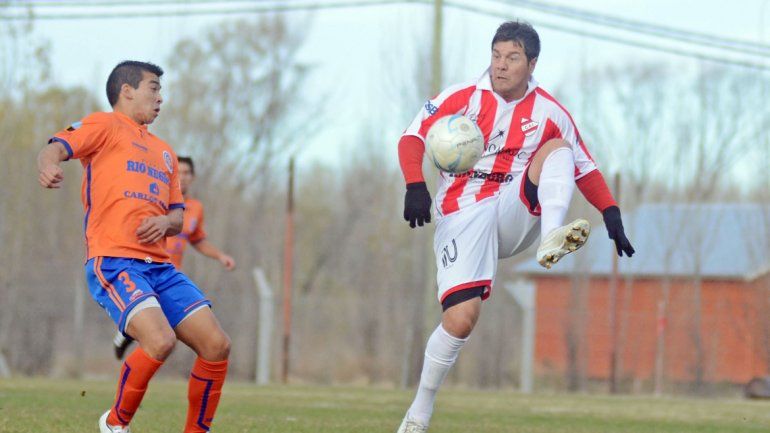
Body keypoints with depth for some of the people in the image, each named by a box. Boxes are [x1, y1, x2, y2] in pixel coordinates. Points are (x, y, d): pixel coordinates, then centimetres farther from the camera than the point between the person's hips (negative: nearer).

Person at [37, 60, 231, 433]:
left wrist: (166, 222, 2)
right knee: (160, 340, -28)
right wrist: (47, 166, -37)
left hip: (159, 267, 7)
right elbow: (58, 147, -12)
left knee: (216, 345, -6)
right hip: (113, 263, -7)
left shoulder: (164, 151, 28)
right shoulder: (105, 126, 6)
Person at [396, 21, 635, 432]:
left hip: (515, 215, 2)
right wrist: (415, 186, -19)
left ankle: (551, 240, -39)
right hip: (462, 219, -2)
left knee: (557, 148, -17)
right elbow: (412, 135, -3)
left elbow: (584, 167, 12)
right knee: (461, 317, -19)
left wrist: (611, 214, 0)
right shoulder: (463, 97, -1)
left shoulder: (549, 113, 5)